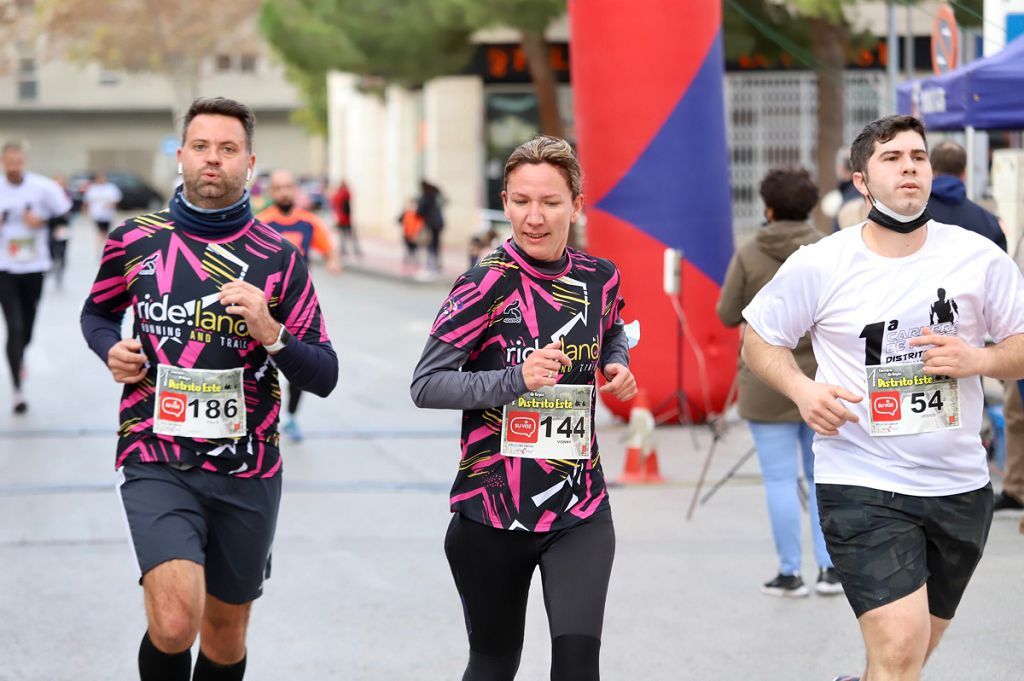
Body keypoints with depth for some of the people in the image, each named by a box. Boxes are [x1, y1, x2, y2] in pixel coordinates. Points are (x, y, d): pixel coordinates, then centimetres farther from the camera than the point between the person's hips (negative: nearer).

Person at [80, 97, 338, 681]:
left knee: (225, 633, 14)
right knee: (175, 622, -22)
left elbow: (325, 377, -2)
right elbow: (98, 313, 22)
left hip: (246, 470, 2)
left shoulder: (279, 258, 0)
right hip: (156, 463, -1)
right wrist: (112, 349, 0)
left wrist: (270, 333, -20)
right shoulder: (135, 241, 2)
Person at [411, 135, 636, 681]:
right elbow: (425, 385, -14)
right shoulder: (486, 285, -12)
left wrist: (618, 366, 2)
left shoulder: (599, 278, 1)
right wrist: (516, 379, -26)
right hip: (493, 510, -2)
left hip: (579, 511, 2)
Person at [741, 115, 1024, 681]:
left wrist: (977, 359, -15)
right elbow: (757, 338, 6)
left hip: (960, 486, 4)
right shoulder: (817, 266, -6)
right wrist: (802, 390, -13)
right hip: (862, 485, -3)